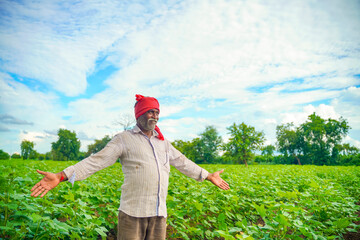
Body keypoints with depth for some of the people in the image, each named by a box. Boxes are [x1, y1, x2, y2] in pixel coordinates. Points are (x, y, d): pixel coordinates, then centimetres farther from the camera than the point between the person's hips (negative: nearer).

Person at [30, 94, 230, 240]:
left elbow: (183, 163, 25)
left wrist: (209, 176, 30)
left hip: (159, 214, 5)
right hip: (133, 212, -4)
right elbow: (97, 160, -7)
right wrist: (61, 177, -18)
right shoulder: (124, 139, 2)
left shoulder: (163, 143, 17)